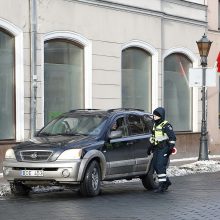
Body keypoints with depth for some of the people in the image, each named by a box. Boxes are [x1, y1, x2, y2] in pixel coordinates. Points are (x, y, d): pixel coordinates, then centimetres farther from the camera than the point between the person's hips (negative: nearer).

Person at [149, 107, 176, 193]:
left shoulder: (166, 126, -9)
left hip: (164, 149, -9)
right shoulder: (154, 125, 16)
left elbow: (173, 137, -12)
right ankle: (166, 181, 24)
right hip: (156, 149, 9)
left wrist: (170, 148, -17)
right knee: (155, 166, 7)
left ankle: (162, 185, -15)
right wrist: (151, 147, 25)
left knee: (160, 166, -15)